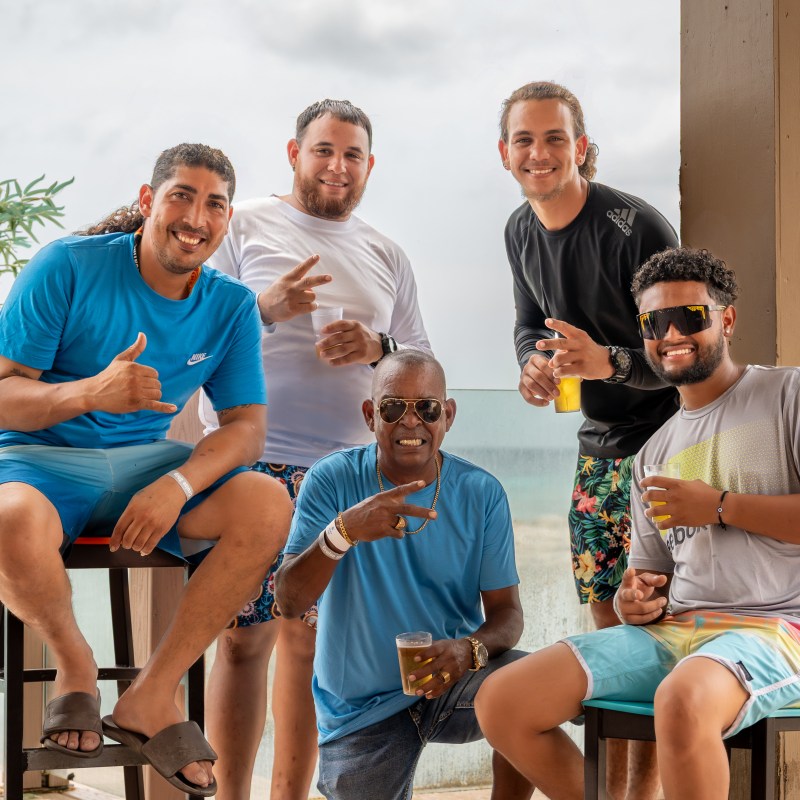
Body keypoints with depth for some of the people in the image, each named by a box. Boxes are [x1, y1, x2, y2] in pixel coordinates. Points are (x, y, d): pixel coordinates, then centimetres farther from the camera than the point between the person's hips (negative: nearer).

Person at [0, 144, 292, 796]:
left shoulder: (230, 306, 3)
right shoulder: (67, 268, -10)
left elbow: (246, 426, -2)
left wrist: (177, 486, -23)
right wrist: (90, 392, -33)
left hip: (145, 461, 4)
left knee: (268, 505, -22)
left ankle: (153, 696, -12)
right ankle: (74, 663, -5)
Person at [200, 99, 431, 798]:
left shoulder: (386, 256, 20)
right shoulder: (246, 225, 7)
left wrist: (377, 347, -2)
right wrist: (265, 308, -14)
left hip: (346, 472, 4)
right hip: (252, 459, -4)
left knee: (311, 637, 4)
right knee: (245, 634, -7)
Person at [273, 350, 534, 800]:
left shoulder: (481, 493, -6)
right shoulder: (333, 481, -11)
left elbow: (506, 611, -6)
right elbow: (290, 602, -19)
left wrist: (469, 649, -30)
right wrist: (344, 531, -39)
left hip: (446, 679, 0)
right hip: (359, 708, 0)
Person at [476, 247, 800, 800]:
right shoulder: (653, 455, 21)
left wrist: (720, 506, -9)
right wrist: (638, 602, 0)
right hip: (672, 632, 7)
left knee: (682, 700, -41)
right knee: (501, 703, -8)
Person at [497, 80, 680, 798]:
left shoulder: (636, 227, -21)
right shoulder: (521, 231, 3)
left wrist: (607, 362, -36)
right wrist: (535, 367, -5)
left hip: (660, 434, -7)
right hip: (598, 439, 7)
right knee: (604, 610, 10)